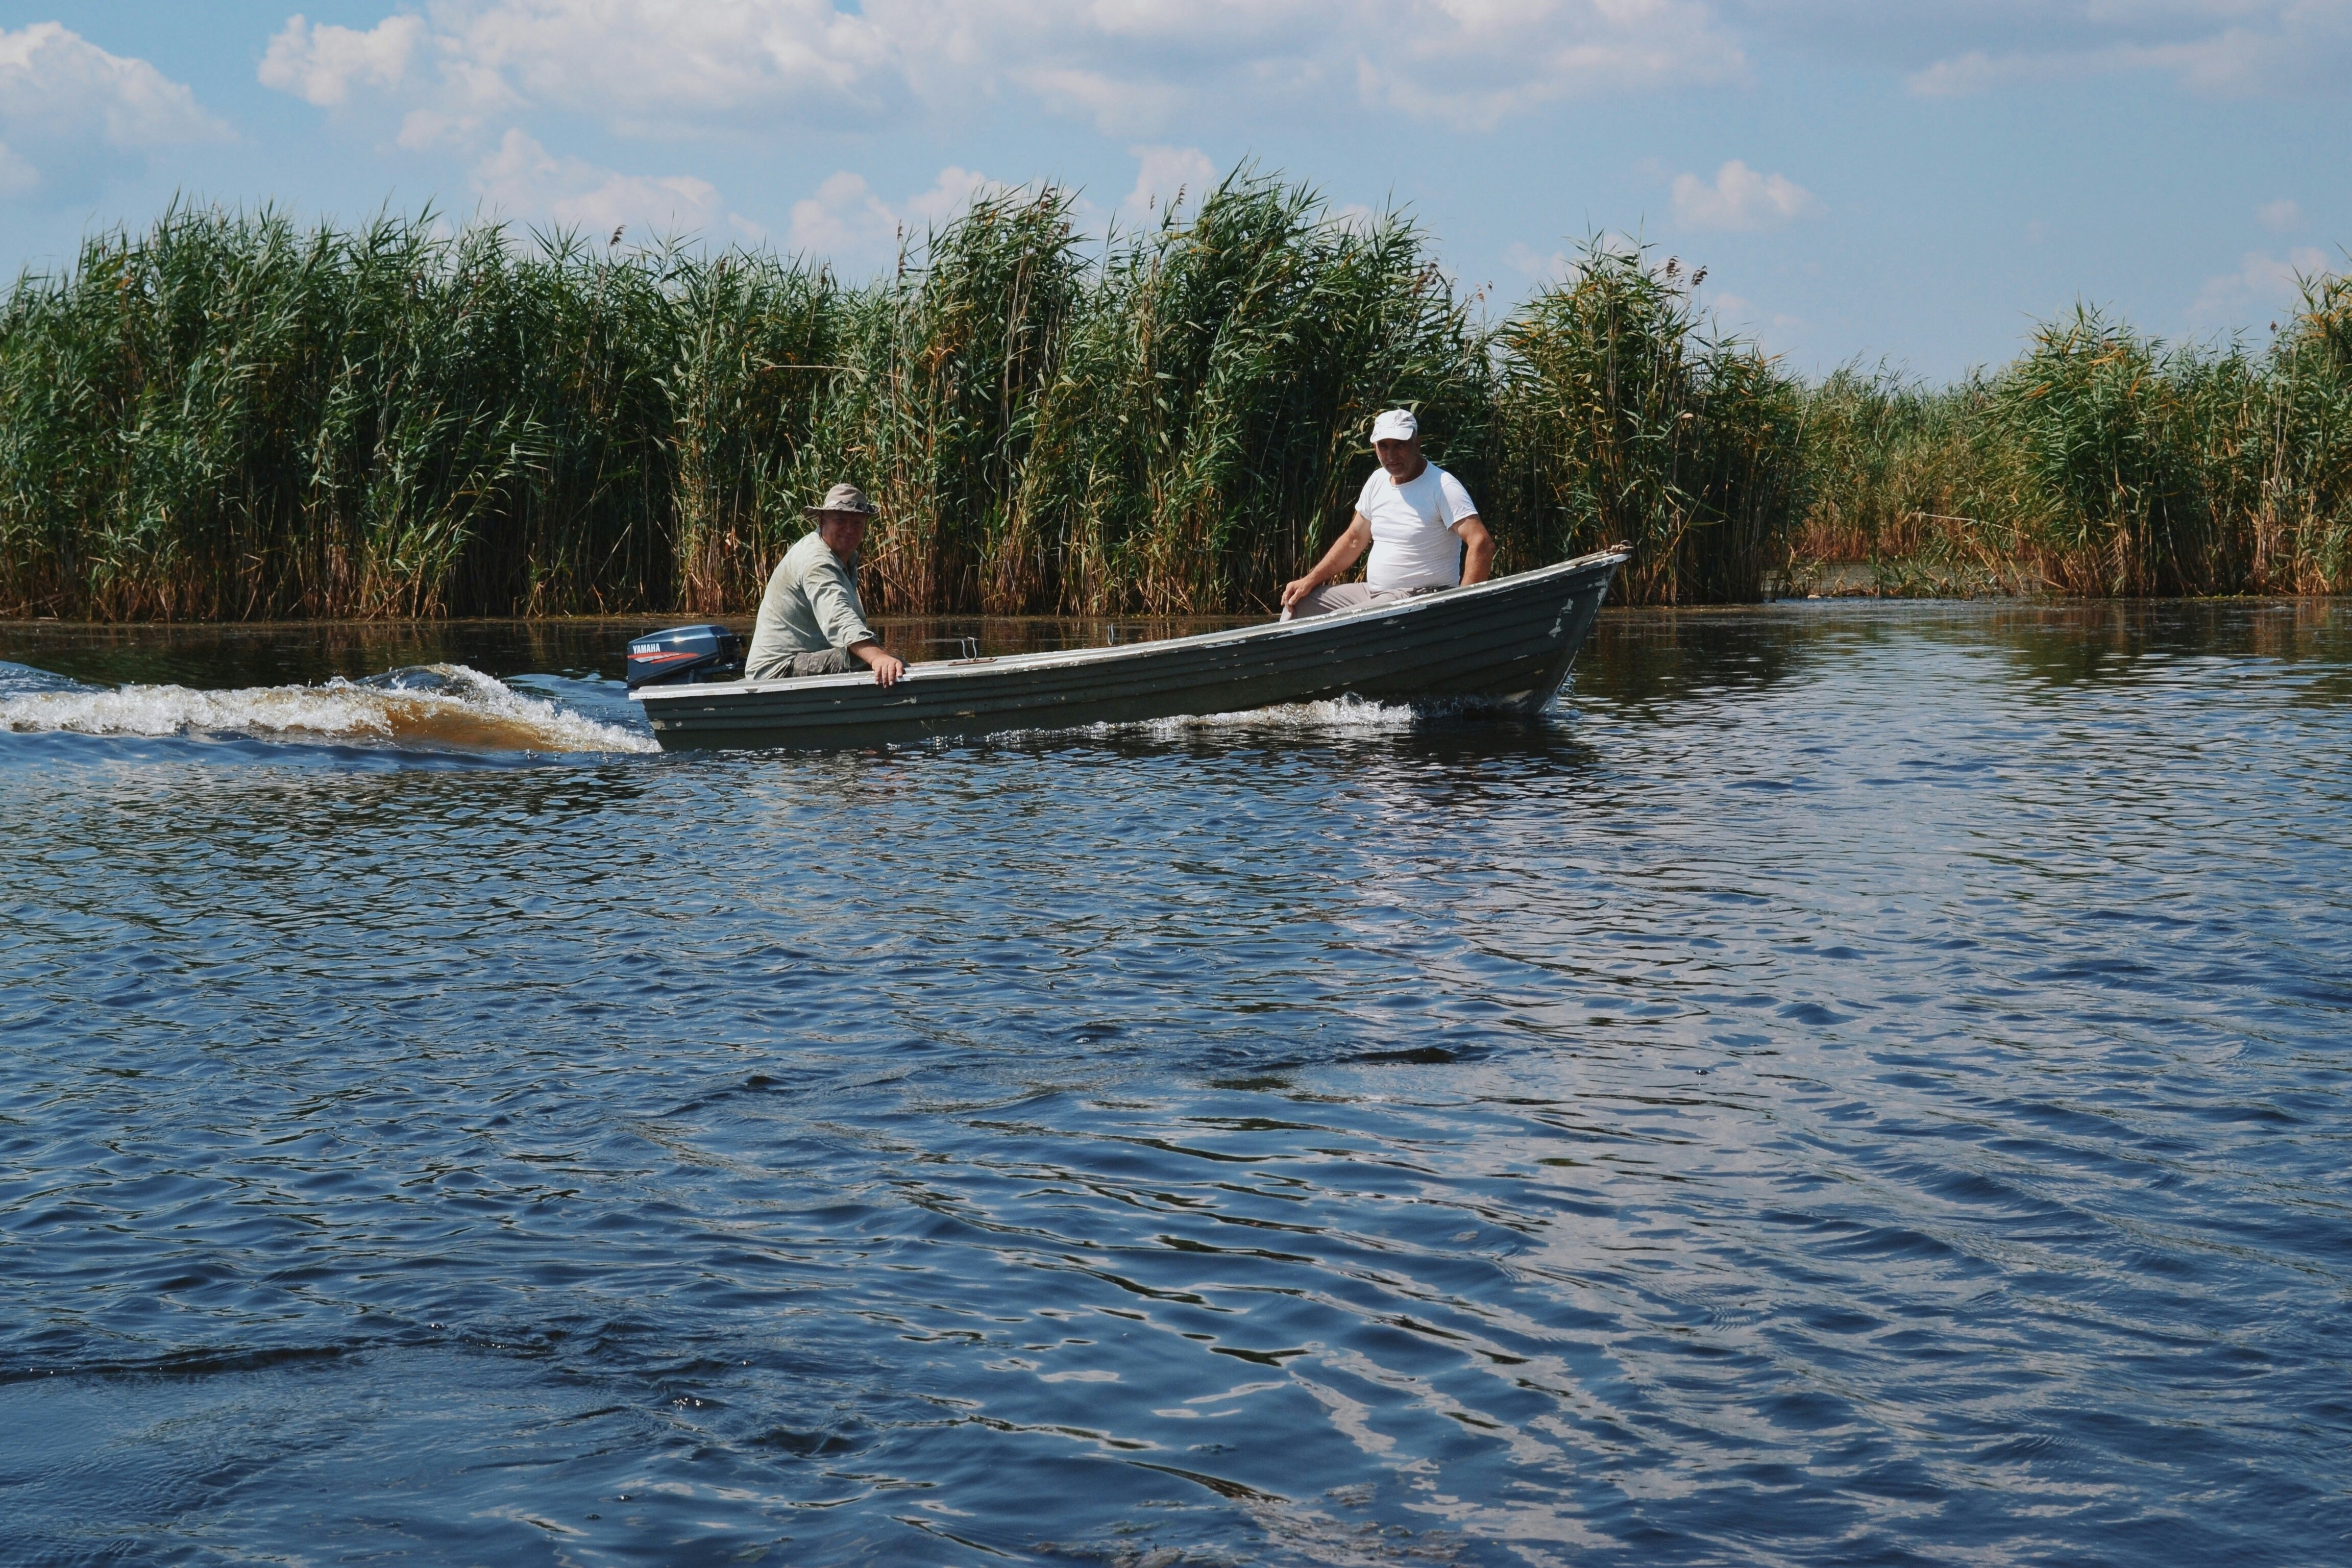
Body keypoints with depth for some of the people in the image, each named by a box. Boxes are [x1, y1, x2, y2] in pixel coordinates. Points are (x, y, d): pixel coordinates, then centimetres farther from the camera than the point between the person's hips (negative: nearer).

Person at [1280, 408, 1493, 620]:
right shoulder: (1378, 480, 10)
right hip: (1372, 593, 8)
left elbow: (1482, 543, -23)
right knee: (1297, 603, 5)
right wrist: (1309, 581, 10)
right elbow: (1354, 541, 20)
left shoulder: (1443, 487, -14)